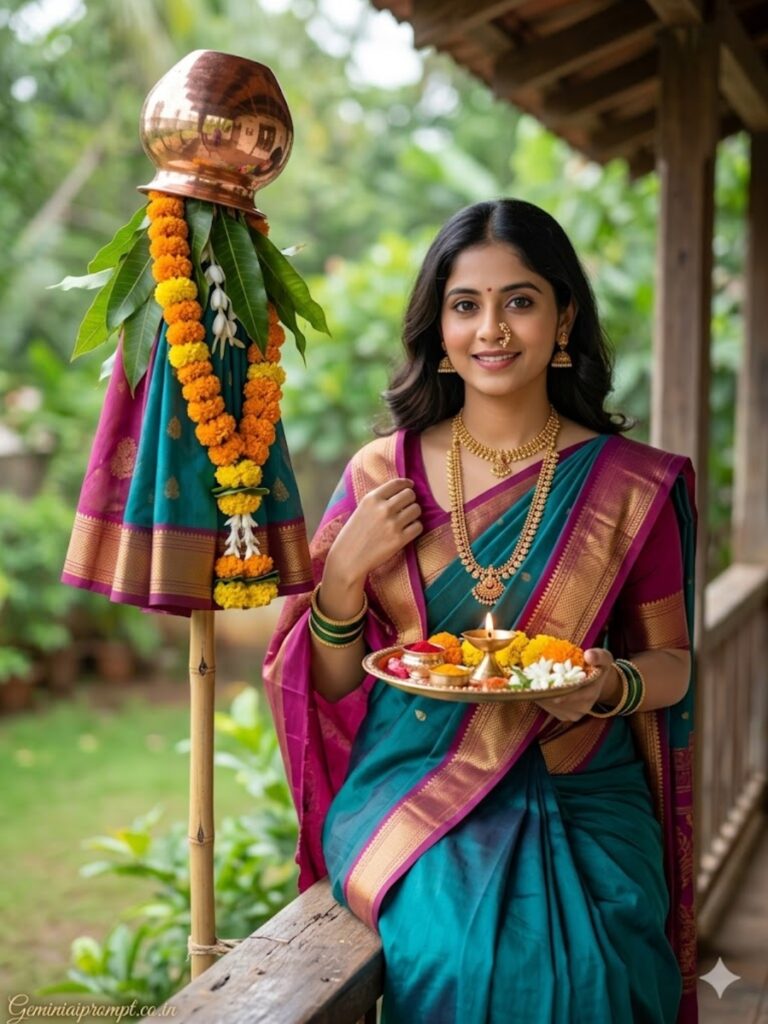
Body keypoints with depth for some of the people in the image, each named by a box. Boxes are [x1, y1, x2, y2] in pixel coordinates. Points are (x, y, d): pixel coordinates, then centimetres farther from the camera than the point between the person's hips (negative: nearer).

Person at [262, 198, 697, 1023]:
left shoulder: (630, 483, 1)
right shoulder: (382, 475, 4)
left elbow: (671, 660, 10)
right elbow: (331, 684, 8)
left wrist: (613, 685, -12)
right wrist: (345, 567, -10)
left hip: (577, 795, 0)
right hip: (410, 783, 0)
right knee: (460, 951, -27)